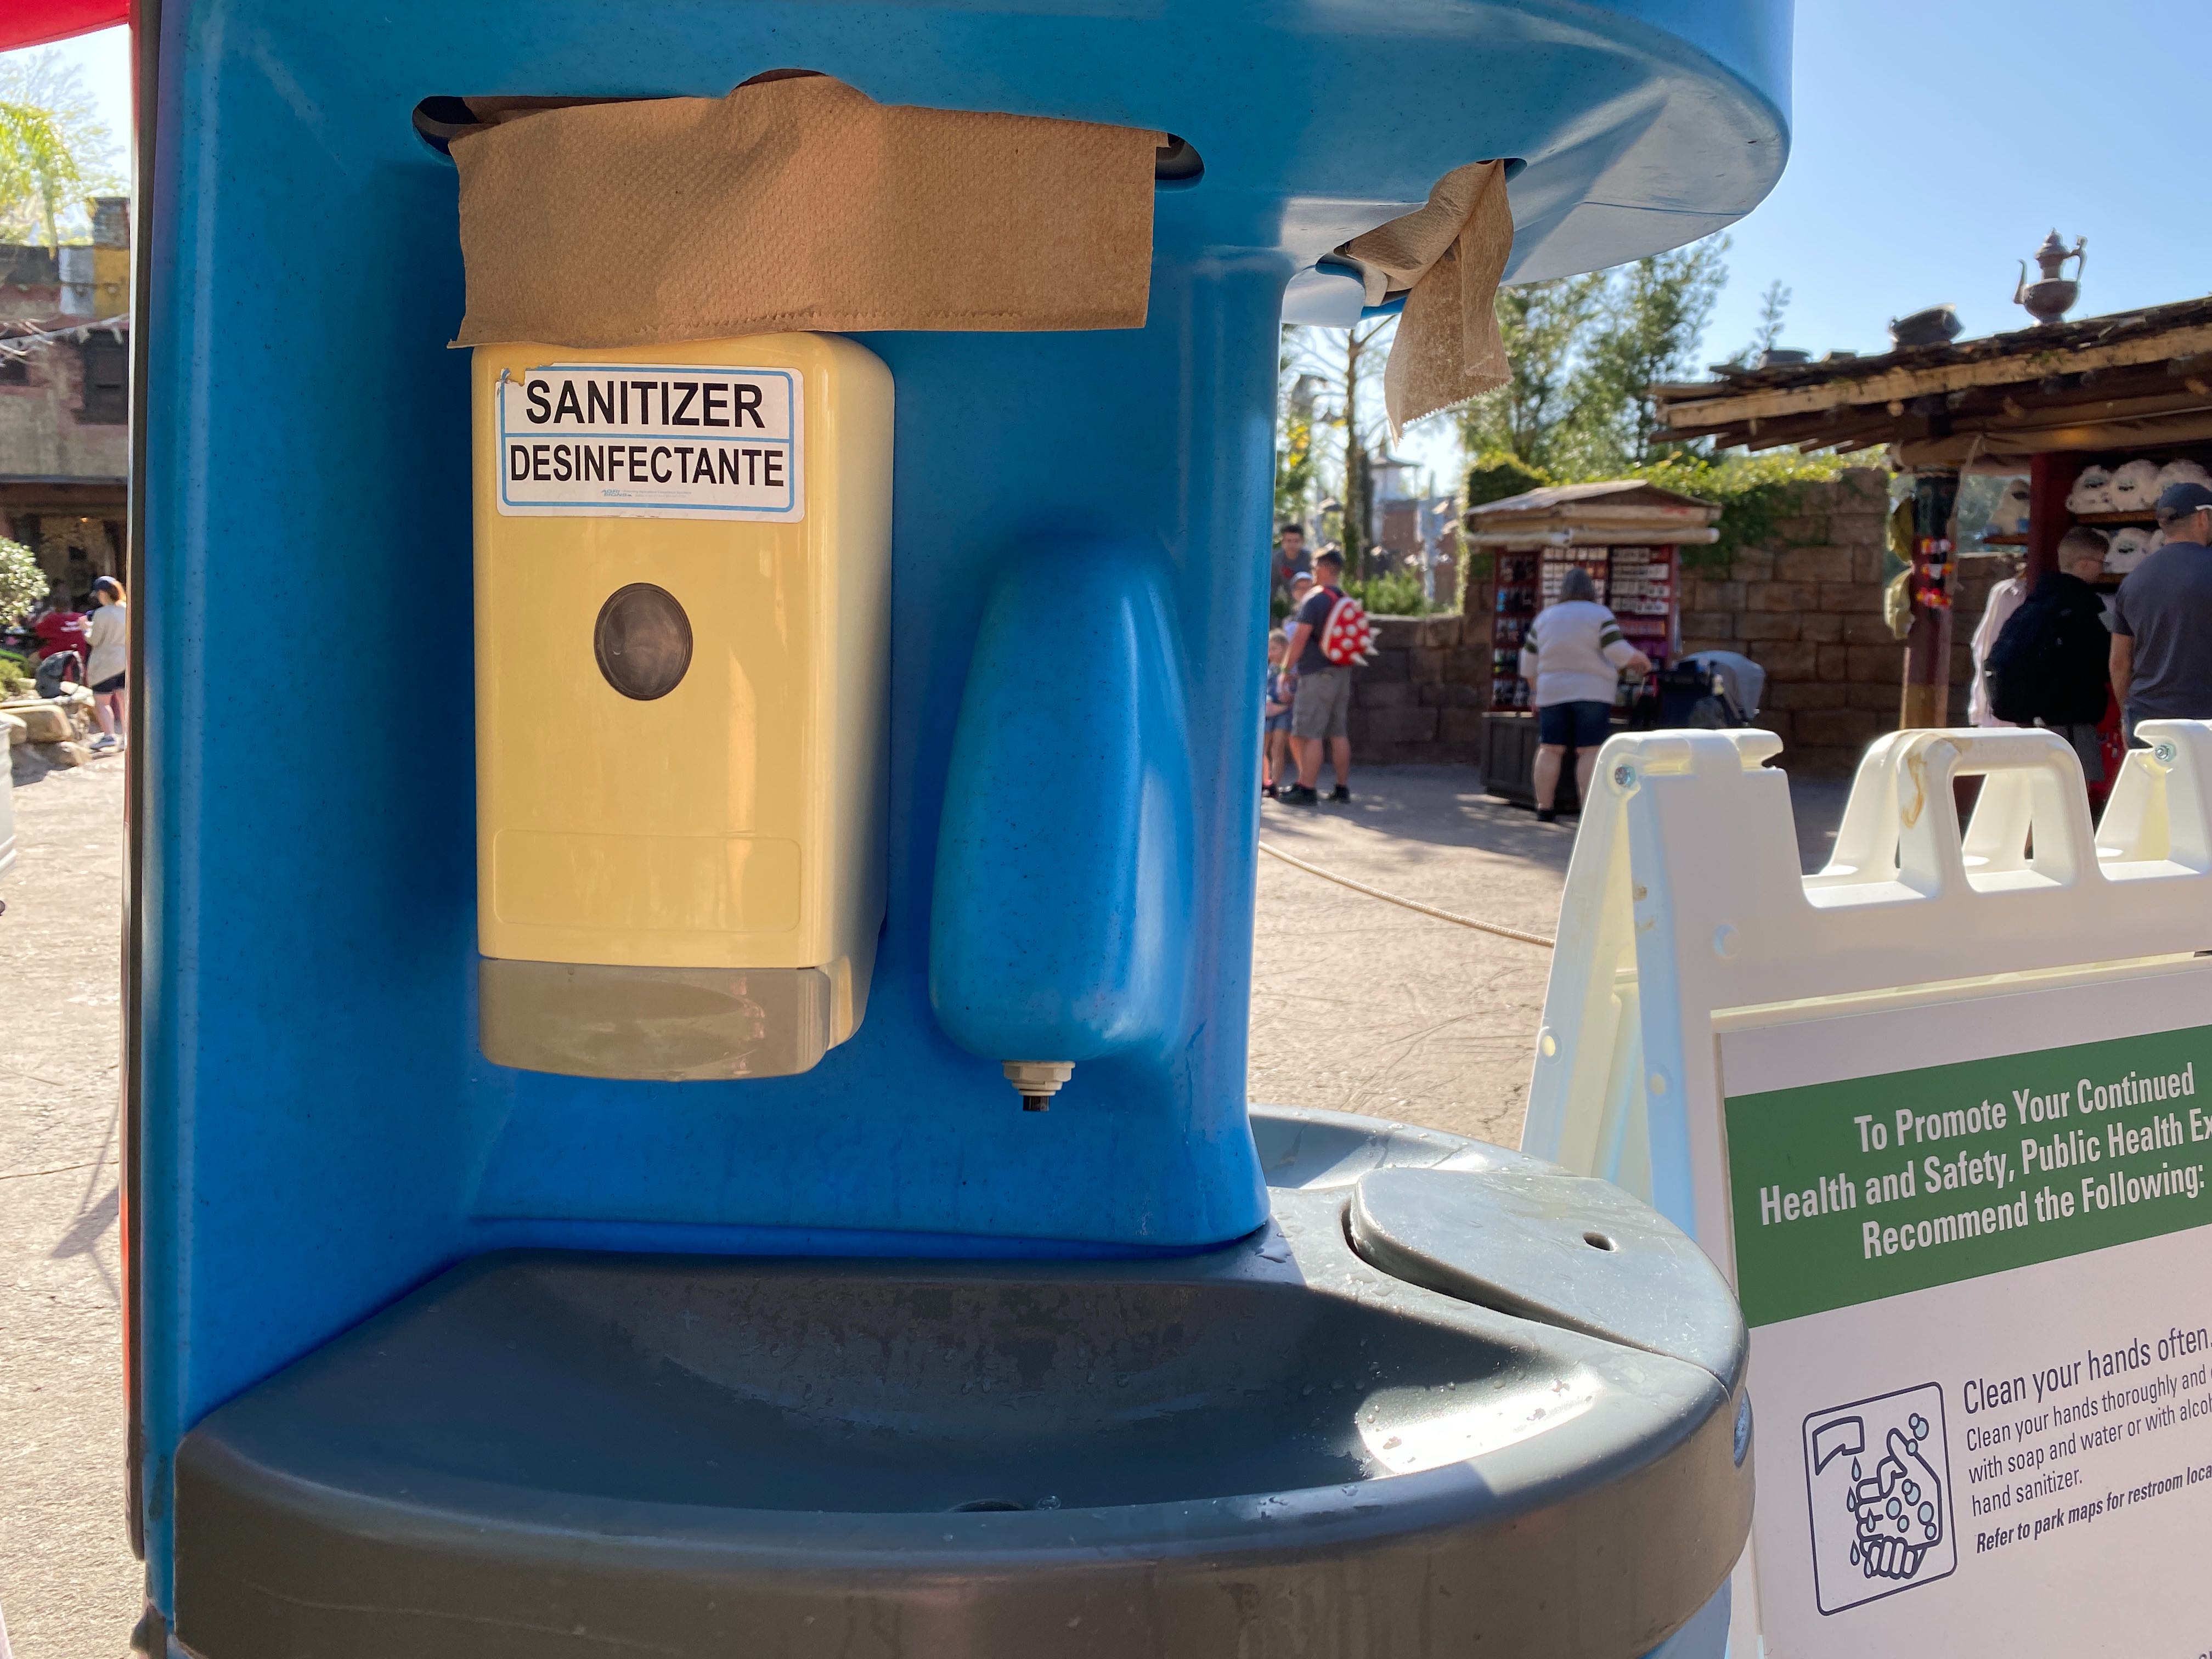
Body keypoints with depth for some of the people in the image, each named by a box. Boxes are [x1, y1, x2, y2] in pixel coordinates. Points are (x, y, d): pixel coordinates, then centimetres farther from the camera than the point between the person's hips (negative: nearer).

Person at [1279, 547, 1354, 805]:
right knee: (1339, 733, 10)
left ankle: (1307, 790, -9)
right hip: (1342, 672, 8)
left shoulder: (1316, 599, -12)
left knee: (1310, 734, -7)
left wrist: (1287, 669, -7)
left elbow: (1300, 638, -15)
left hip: (1317, 674, -8)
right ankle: (1342, 788, 13)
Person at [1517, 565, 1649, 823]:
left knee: (1550, 750, 4)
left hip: (1552, 692, 3)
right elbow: (1619, 652, -12)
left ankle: (1544, 809, 1)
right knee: (1590, 751, -4)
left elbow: (1529, 661, 12)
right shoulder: (1600, 615, -5)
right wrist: (1641, 660, 6)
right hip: (1592, 692, -3)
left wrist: (1537, 689, 24)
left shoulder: (1545, 617, 8)